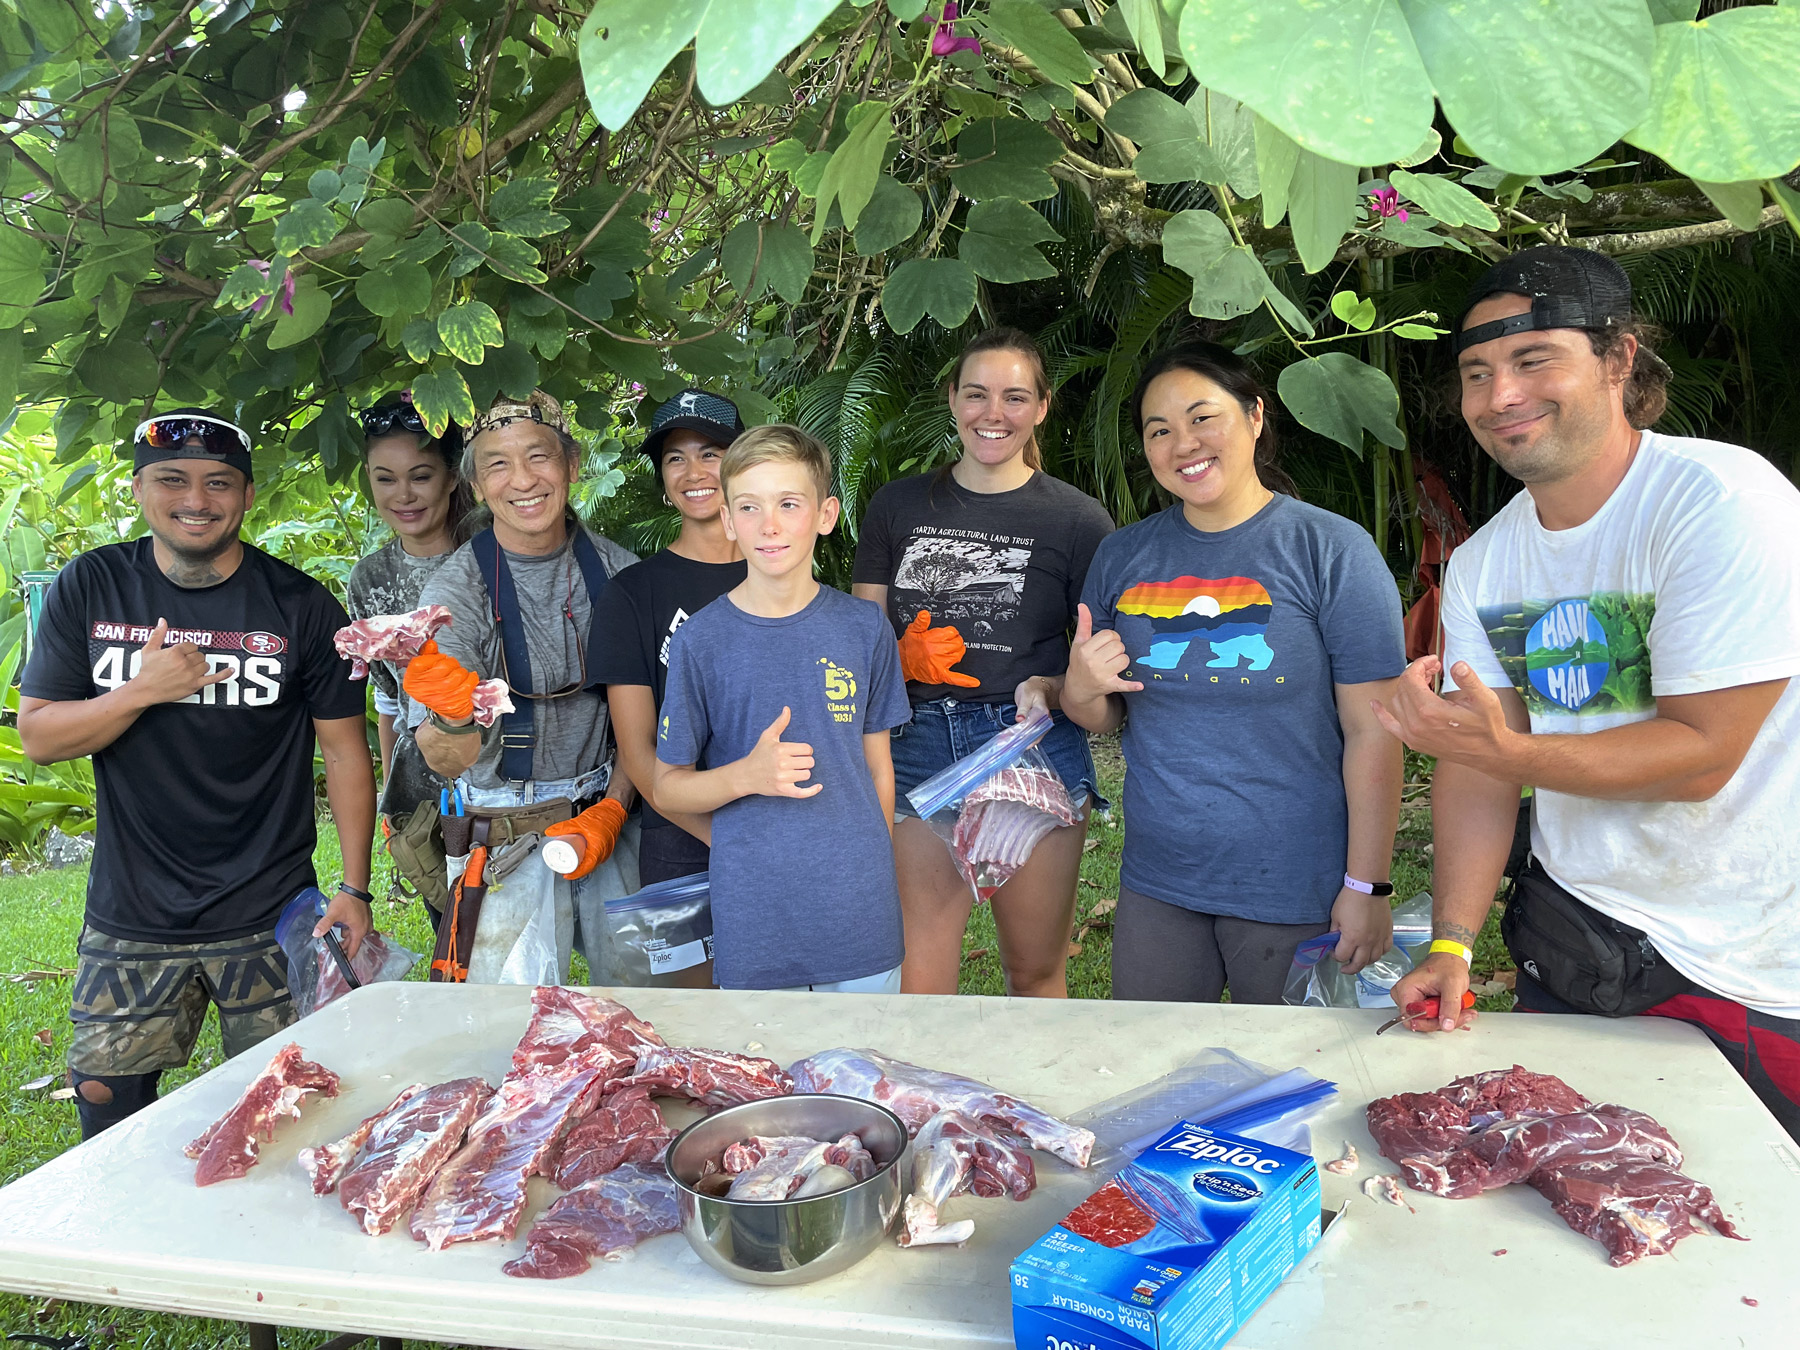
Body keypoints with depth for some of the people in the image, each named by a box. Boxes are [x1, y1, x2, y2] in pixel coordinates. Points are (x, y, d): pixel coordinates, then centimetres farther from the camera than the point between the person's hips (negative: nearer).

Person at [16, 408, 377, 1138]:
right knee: (108, 1111, 11)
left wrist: (354, 888, -7)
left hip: (270, 919, -2)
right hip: (127, 920, 2)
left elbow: (345, 751, -3)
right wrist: (143, 690, -18)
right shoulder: (90, 587, 1)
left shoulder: (302, 606, -5)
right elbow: (38, 736, 1)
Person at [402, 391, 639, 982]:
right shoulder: (455, 589, -10)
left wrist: (613, 807, -5)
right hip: (506, 838, -2)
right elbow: (447, 763, -18)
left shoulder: (618, 571, -2)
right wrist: (455, 719, -39)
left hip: (608, 818, 3)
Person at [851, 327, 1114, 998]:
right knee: (916, 983, -1)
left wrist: (1049, 690, -15)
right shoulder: (898, 506, 10)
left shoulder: (1077, 519, 4)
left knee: (1035, 971, 10)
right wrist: (904, 657, -8)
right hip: (917, 749, 1)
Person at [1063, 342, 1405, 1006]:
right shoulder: (1122, 556, 5)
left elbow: (1373, 732, -10)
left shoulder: (1330, 549, -8)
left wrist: (1367, 888, -12)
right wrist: (1081, 690, -9)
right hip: (1156, 885, 4)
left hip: (1297, 894, -3)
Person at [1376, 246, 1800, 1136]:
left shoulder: (1722, 502, -19)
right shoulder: (1481, 564, 0)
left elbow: (1702, 755, -23)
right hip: (1566, 938, 6)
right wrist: (1452, 942, -10)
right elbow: (1477, 765, 0)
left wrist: (1507, 752, -33)